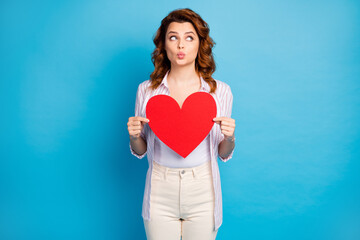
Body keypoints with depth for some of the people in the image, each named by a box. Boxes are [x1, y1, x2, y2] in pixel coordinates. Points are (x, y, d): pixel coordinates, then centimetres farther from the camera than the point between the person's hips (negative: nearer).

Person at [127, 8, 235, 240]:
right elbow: (140, 151, 7)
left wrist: (229, 137, -16)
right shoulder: (146, 90, -3)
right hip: (160, 193, 0)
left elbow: (224, 154, 4)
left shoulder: (220, 91, -3)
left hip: (202, 194, 0)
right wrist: (134, 136, -13)